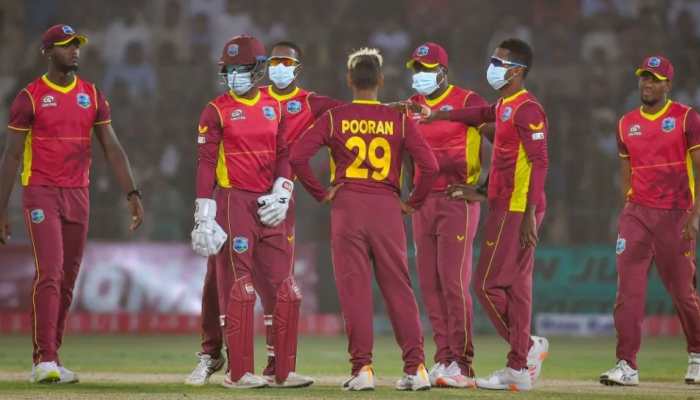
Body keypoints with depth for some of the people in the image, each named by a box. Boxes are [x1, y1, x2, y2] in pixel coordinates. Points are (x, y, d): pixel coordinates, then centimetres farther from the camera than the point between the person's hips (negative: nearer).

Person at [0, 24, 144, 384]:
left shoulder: (91, 95, 8)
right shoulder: (30, 97, -4)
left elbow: (112, 148, 7)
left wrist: (132, 195, -4)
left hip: (78, 195, 5)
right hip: (41, 194, -5)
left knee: (67, 280, 6)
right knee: (49, 274, -15)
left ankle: (49, 358, 14)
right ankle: (44, 361, -14)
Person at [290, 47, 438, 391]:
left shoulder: (334, 117, 2)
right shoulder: (398, 119, 3)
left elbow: (297, 156, -8)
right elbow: (429, 166, -5)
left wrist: (320, 193, 2)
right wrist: (414, 202, 8)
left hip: (347, 208, -1)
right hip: (387, 208, 1)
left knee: (354, 288, 2)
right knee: (398, 288, 6)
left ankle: (362, 367, -2)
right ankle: (415, 367, 2)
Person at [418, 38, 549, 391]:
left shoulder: (527, 110, -14)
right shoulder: (504, 107, 14)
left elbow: (539, 162, -19)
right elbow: (481, 114, 35)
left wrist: (530, 214, -23)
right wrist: (436, 115, 38)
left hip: (516, 211, -10)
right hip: (506, 208, 10)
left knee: (488, 285, -7)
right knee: (515, 286, 9)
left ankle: (528, 348, 1)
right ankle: (519, 369, 11)